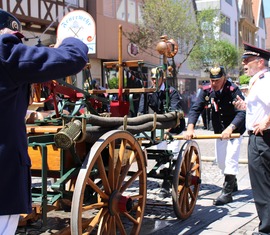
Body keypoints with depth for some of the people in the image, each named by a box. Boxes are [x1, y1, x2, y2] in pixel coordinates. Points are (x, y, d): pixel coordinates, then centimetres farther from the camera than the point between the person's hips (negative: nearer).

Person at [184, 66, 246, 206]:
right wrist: (190, 128, -35)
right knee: (220, 161, 13)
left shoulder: (233, 90, -23)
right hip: (219, 131, 6)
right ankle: (232, 183, 36)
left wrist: (230, 128, -47)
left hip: (234, 130, -5)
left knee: (230, 159, -15)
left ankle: (227, 192, -10)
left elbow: (242, 113, -31)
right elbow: (195, 109, -19)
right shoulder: (207, 91, -10)